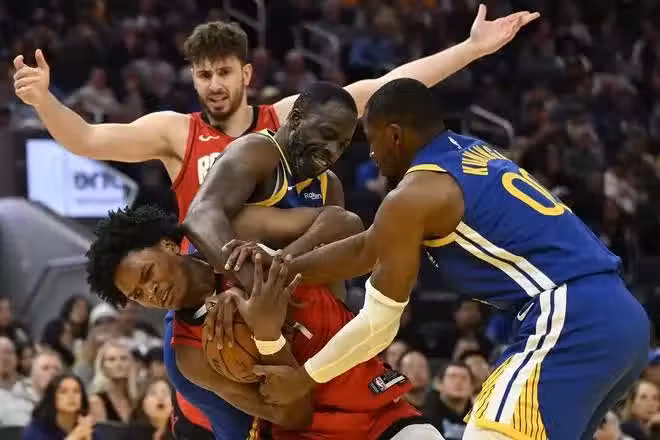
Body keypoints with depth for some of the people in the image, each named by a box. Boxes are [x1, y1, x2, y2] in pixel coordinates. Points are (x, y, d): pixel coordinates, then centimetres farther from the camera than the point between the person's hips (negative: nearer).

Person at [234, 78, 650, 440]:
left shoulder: (412, 195, -3)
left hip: (571, 323, -10)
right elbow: (369, 250, 31)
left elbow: (378, 324, 0)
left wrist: (304, 378, 14)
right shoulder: (474, 157, 24)